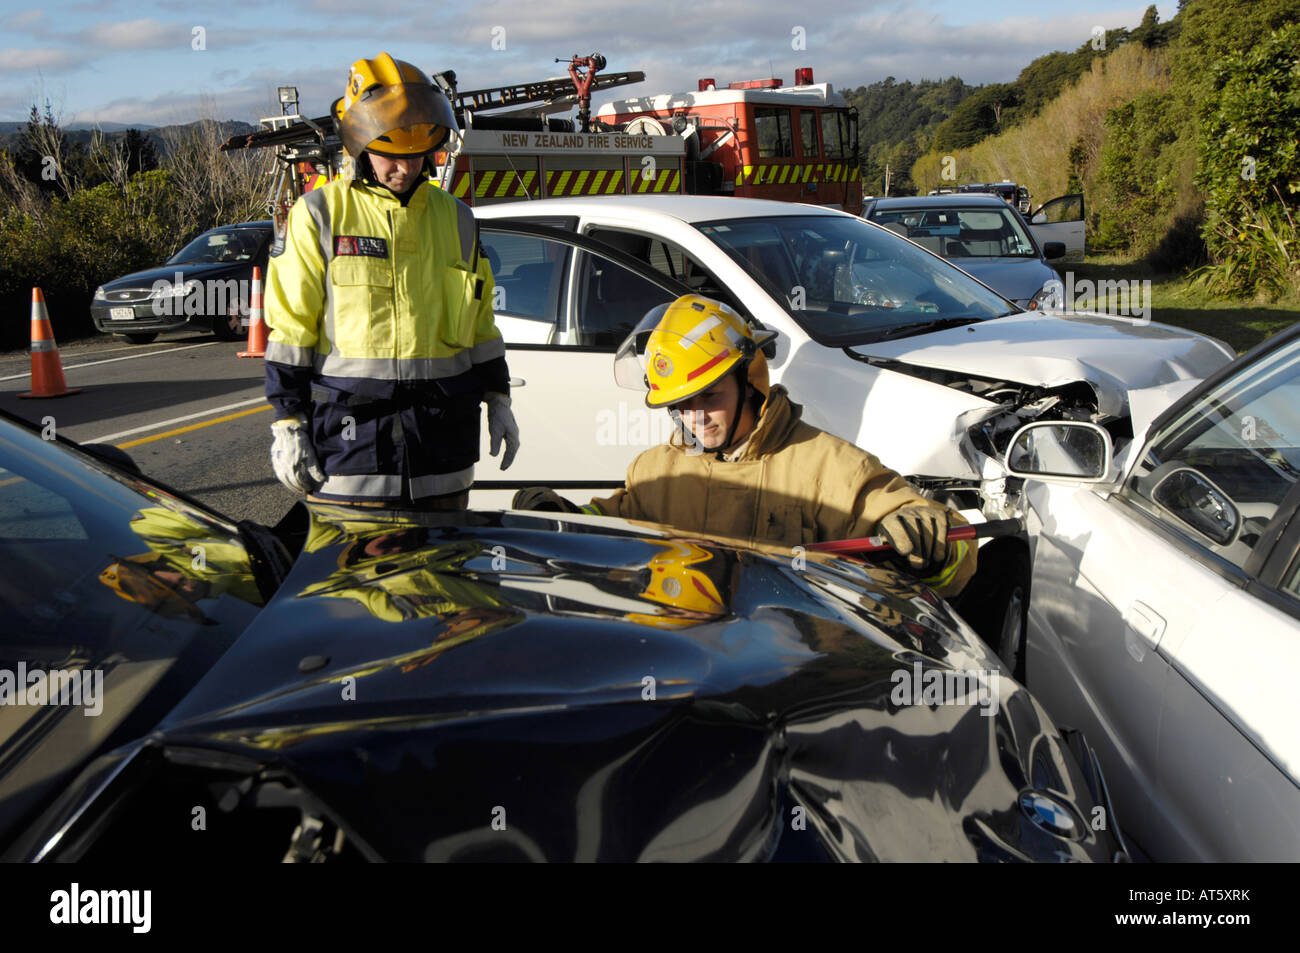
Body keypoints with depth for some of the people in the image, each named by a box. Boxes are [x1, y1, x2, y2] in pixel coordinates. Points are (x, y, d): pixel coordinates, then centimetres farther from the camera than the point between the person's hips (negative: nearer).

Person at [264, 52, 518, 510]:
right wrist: (287, 422, -4)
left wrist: (498, 399, 16)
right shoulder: (319, 216, 0)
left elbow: (480, 322, 20)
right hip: (351, 437, -3)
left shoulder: (456, 219, 13)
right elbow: (290, 326, 0)